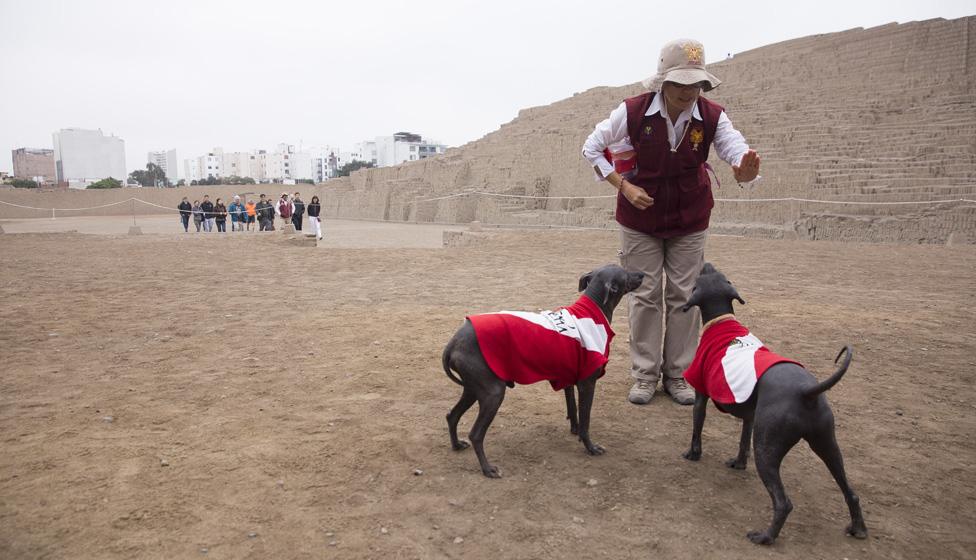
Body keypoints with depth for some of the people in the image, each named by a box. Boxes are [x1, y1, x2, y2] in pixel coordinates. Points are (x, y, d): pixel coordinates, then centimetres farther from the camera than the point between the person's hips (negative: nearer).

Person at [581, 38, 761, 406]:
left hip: (689, 222, 2)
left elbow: (737, 151, -26)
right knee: (645, 296, 5)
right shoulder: (633, 112, -20)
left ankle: (677, 375, 21)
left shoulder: (712, 117, -16)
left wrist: (744, 170, -51)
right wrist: (623, 186, -18)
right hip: (640, 220, -1)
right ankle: (645, 375, 17)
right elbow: (592, 148, -8)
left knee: (684, 296, 7)